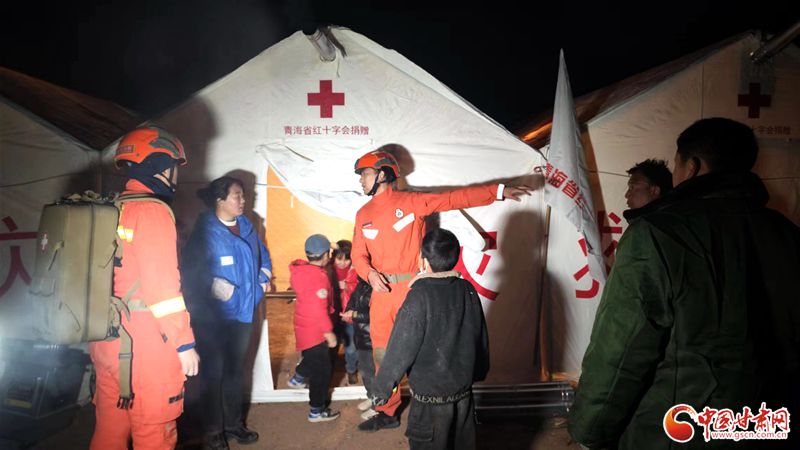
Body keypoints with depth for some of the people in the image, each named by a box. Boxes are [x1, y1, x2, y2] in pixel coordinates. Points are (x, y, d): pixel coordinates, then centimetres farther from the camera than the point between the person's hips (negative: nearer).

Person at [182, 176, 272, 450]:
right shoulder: (205, 231, -13)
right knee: (214, 372, 4)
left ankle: (234, 424, 31)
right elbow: (194, 271, -19)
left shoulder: (247, 227, 7)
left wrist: (263, 278, 5)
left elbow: (262, 255, 19)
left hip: (243, 312, 6)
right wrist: (221, 289, -23)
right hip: (213, 315, -6)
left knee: (235, 369, 16)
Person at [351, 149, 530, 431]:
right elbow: (358, 254, 9)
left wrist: (498, 191, -11)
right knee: (382, 353, 10)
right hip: (381, 291, 5)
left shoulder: (412, 202, -2)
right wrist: (370, 273, -14)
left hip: (413, 289, -4)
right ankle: (387, 412, 26)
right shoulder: (363, 214, 12)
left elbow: (455, 198, -6)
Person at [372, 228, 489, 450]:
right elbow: (481, 338, 6)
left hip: (430, 393, -5)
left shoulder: (419, 296, -21)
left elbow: (401, 348, -18)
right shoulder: (468, 290, -3)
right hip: (464, 388, 6)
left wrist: (382, 387, -6)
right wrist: (478, 373, 22)